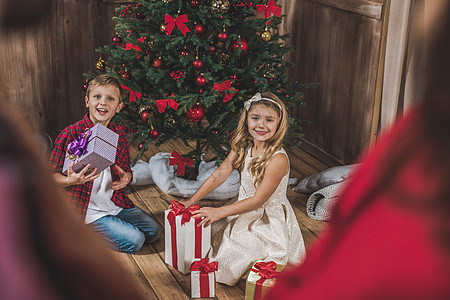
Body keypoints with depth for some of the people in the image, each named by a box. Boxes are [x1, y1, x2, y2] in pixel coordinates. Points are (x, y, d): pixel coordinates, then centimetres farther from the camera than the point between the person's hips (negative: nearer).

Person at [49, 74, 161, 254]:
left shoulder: (119, 134, 0)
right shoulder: (70, 134, -16)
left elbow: (127, 170, 12)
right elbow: (52, 175, -11)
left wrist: (126, 177, -12)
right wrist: (71, 180, -32)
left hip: (117, 203, 6)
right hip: (86, 210, -6)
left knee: (153, 231, 4)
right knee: (134, 241, -15)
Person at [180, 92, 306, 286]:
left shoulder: (278, 159, -27)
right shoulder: (242, 148, -3)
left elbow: (257, 200, -25)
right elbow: (220, 174, -2)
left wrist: (219, 212, -26)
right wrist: (192, 201, -9)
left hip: (269, 220, -7)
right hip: (244, 211, 7)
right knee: (207, 228, 2)